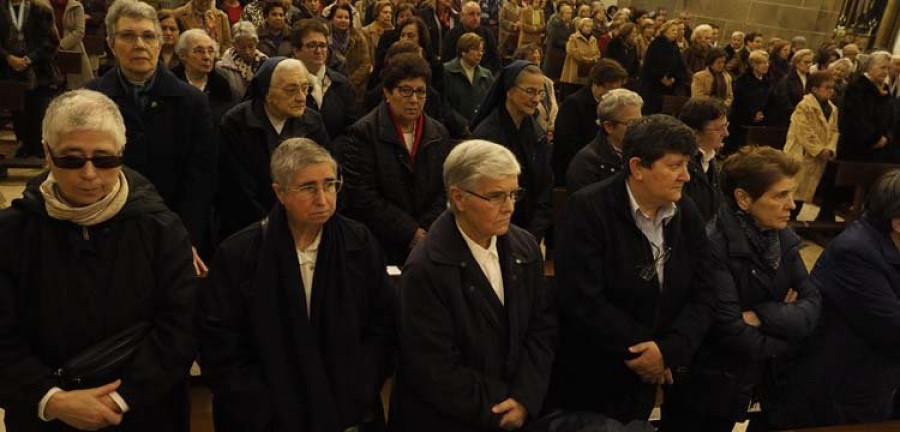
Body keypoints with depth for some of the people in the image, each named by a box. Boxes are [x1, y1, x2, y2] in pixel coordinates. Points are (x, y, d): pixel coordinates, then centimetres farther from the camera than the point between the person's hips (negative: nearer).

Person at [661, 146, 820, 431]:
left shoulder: (784, 239, 0)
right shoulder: (713, 247, -23)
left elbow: (813, 307, -5)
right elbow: (731, 332, -25)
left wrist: (763, 316, -21)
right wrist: (785, 319, -10)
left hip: (762, 382, 6)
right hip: (706, 390, -6)